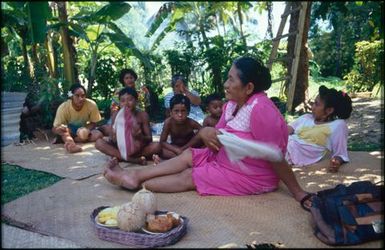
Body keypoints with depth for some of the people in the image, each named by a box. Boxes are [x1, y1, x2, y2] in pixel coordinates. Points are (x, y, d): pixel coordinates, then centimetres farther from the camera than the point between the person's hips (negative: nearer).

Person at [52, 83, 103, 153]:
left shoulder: (92, 105, -26)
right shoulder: (63, 107, -27)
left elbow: (95, 123, -11)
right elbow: (54, 128, -23)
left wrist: (86, 130, -32)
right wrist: (59, 129, -48)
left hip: (84, 128, 2)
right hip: (70, 130, -2)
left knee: (98, 134, -27)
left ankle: (64, 139, -19)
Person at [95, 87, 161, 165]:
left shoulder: (142, 115, -7)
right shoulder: (117, 116, -3)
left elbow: (149, 139, -9)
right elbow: (112, 137, -1)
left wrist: (140, 136, -31)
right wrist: (113, 138, -25)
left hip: (138, 149, -2)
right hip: (121, 148, 2)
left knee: (157, 146, -28)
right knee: (99, 143, -20)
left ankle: (119, 157, -23)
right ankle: (136, 160, -28)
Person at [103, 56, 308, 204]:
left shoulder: (260, 109, -30)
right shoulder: (231, 105, -3)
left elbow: (276, 157, -26)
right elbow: (219, 140, -2)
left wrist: (298, 193, -20)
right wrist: (206, 133, -25)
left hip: (249, 176, -8)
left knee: (189, 177, -8)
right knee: (188, 156, 2)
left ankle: (138, 182, 5)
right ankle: (134, 175, 5)